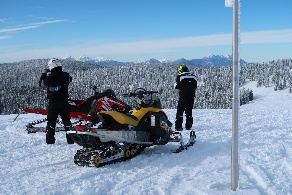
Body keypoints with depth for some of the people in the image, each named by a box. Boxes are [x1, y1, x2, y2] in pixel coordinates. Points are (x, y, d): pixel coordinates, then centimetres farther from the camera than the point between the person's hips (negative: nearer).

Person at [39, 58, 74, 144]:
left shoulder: (50, 77, -15)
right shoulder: (65, 75, -8)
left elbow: (44, 82, 5)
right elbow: (70, 79, 15)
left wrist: (44, 74, 23)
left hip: (53, 103, -2)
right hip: (64, 102, 2)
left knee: (51, 121, 9)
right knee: (67, 121, 10)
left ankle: (50, 140, 10)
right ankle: (71, 140, 9)